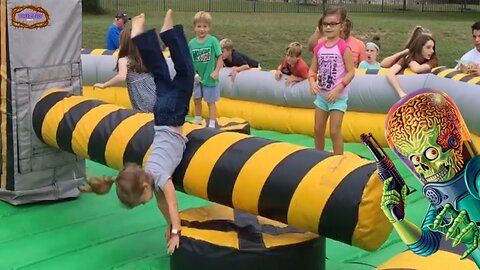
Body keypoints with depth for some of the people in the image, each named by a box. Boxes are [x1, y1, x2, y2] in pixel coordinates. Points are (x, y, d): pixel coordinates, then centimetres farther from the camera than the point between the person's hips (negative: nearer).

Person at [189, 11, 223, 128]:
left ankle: (212, 125, 18)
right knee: (197, 100, 18)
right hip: (197, 78, 4)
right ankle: (197, 121, 36)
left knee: (210, 102, 8)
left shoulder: (213, 41, -13)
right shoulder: (192, 43, -4)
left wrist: (216, 72, -19)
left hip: (209, 78, -4)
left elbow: (220, 58, -11)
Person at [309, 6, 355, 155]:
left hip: (338, 97, -6)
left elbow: (351, 72, -15)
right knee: (318, 129, 15)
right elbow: (313, 69, 7)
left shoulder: (343, 48, -15)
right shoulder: (319, 47, 1)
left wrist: (338, 89, -22)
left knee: (334, 132, -4)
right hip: (322, 95, 6)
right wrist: (312, 82, -13)